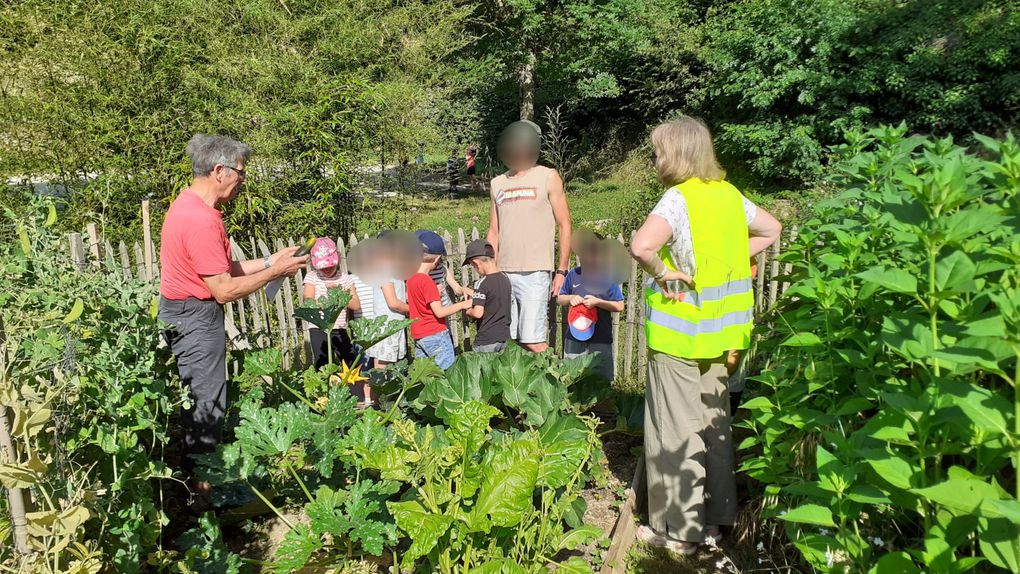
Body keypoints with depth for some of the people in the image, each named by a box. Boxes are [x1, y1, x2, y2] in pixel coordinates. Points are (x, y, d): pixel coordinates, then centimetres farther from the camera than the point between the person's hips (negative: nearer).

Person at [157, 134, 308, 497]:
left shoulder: (190, 205, 10)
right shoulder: (201, 221, -24)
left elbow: (223, 270, 12)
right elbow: (225, 289, -23)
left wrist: (269, 261, 7)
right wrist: (275, 272, -13)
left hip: (184, 314, 11)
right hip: (196, 319, -11)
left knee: (197, 399, 18)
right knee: (207, 403, -1)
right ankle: (202, 483, 11)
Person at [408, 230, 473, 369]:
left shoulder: (410, 278, 4)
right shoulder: (427, 282, -19)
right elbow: (440, 312, -20)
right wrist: (463, 305, -10)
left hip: (418, 336, 8)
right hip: (435, 334, -8)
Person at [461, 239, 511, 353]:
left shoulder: (482, 283, -19)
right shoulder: (505, 278, 2)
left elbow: (478, 313, -26)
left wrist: (467, 311, -5)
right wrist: (473, 295, 20)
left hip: (486, 339, -7)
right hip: (504, 336, 7)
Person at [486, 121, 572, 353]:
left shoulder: (548, 177, 5)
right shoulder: (497, 184, 16)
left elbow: (564, 226, 2)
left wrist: (561, 270, -5)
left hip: (534, 274, -4)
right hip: (503, 274, 4)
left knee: (533, 342, -8)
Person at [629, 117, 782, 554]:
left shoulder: (678, 198, -16)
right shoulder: (728, 194, 7)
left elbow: (642, 246, -34)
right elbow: (771, 230, 22)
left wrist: (663, 273, -16)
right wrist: (726, 263, 13)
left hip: (680, 333, -8)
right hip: (720, 331, 8)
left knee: (675, 428, 4)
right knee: (713, 421, 17)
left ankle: (678, 529, 16)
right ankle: (714, 517, 31)